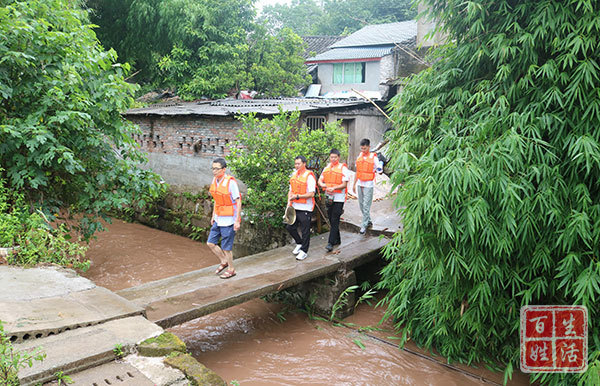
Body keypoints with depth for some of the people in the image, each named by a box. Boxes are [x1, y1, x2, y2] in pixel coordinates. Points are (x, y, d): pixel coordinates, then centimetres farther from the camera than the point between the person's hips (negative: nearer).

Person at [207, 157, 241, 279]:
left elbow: (238, 201, -16)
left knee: (226, 247, 1)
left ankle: (231, 269, 21)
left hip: (228, 220, -8)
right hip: (218, 219, 8)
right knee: (210, 243, 11)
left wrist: (237, 220, -18)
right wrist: (213, 216, 19)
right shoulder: (215, 181, 6)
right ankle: (224, 261, 32)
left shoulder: (230, 182, -18)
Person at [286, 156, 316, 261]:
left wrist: (297, 196, -19)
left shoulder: (309, 176, -12)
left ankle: (304, 251, 14)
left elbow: (311, 194, -18)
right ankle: (299, 243, 33)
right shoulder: (294, 175, 11)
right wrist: (289, 202, 5)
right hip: (295, 207, 8)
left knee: (305, 231, 1)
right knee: (290, 227, 12)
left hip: (305, 209, -7)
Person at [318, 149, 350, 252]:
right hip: (328, 197, 6)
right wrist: (323, 185, -10)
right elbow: (320, 180, 13)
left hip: (338, 198, -6)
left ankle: (330, 243, -8)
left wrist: (334, 188, -26)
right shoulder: (326, 168, 11)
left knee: (335, 221, -7)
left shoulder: (343, 168, -7)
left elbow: (344, 184, -12)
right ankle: (337, 240, 28)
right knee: (331, 220, 14)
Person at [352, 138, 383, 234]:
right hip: (360, 183, 6)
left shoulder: (374, 157, -6)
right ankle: (368, 221, 27)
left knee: (366, 205, -8)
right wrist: (354, 184, 17)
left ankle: (364, 226, -4)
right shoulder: (359, 156, 10)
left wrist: (380, 170, -27)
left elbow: (379, 171, -3)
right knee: (361, 204, 11)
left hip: (368, 184, -6)